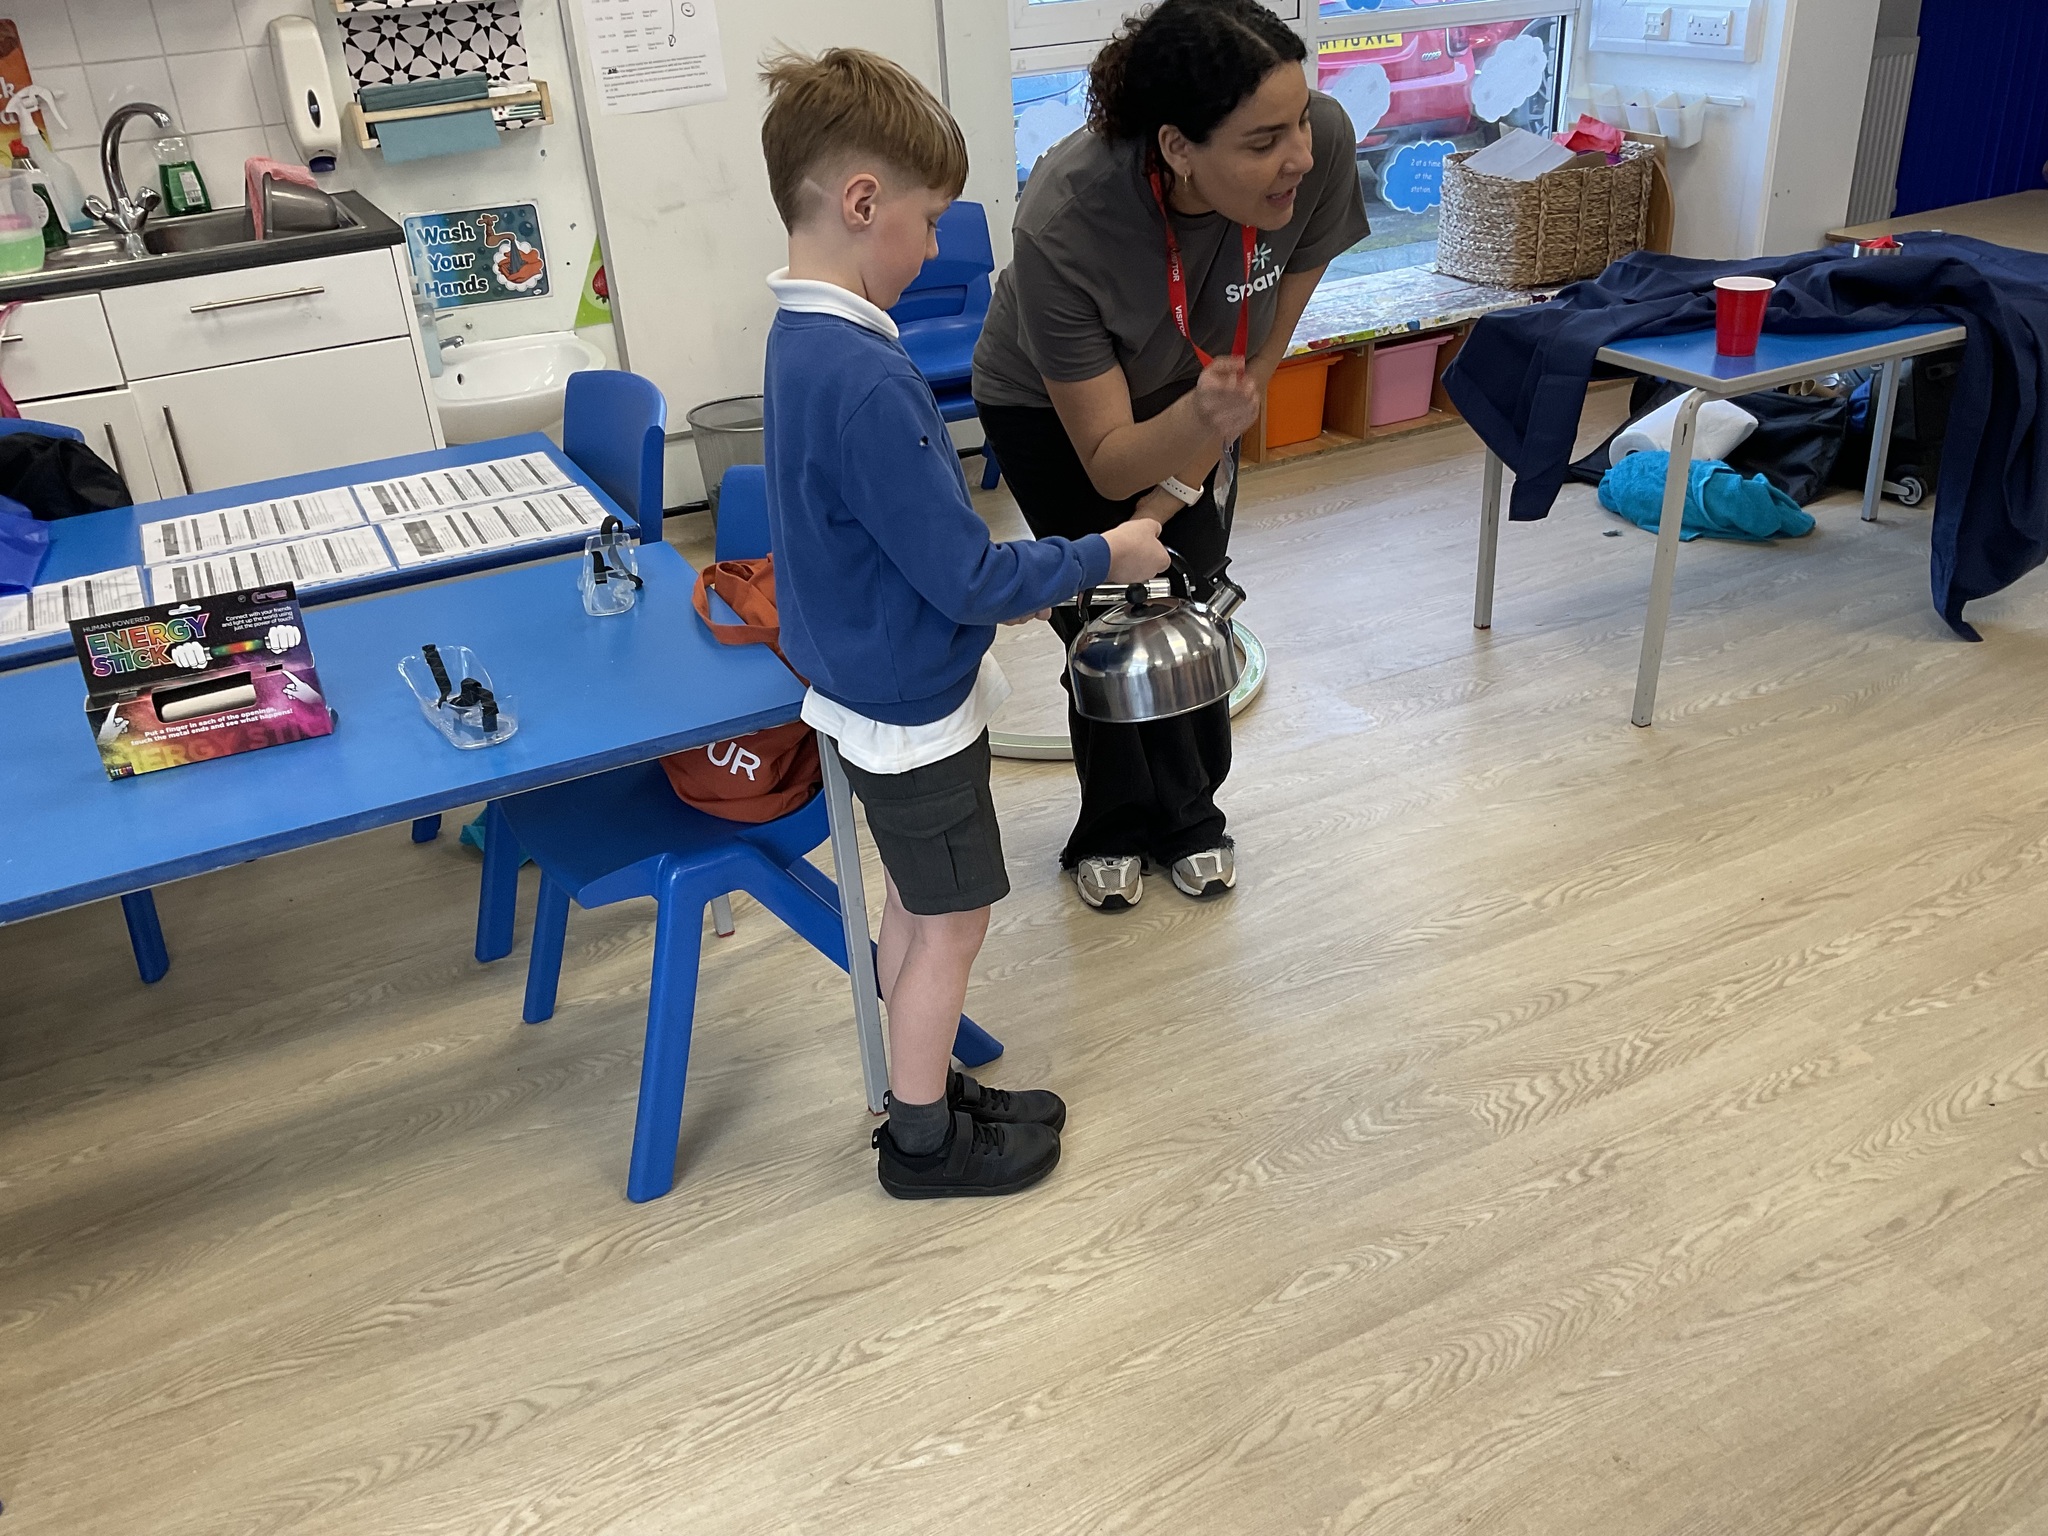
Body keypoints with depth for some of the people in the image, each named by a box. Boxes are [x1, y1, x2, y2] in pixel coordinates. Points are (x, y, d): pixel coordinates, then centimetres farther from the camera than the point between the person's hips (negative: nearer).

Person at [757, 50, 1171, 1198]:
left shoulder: (801, 339, 1)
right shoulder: (869, 382, -30)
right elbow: (968, 577, -25)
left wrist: (996, 588, 11)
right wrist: (1105, 558, -12)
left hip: (875, 686, 9)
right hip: (915, 706, -9)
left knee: (921, 900, 22)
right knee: (953, 920, 8)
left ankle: (921, 1084, 39)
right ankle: (924, 1142, 26)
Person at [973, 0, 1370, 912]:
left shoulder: (1322, 145, -33)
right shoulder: (1064, 221, -42)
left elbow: (1260, 354, -16)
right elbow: (1108, 460, -34)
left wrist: (1176, 487, -12)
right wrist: (1199, 417, -53)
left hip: (1191, 399, 3)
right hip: (1051, 406, -3)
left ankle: (1187, 815, 28)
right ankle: (1116, 828, 23)